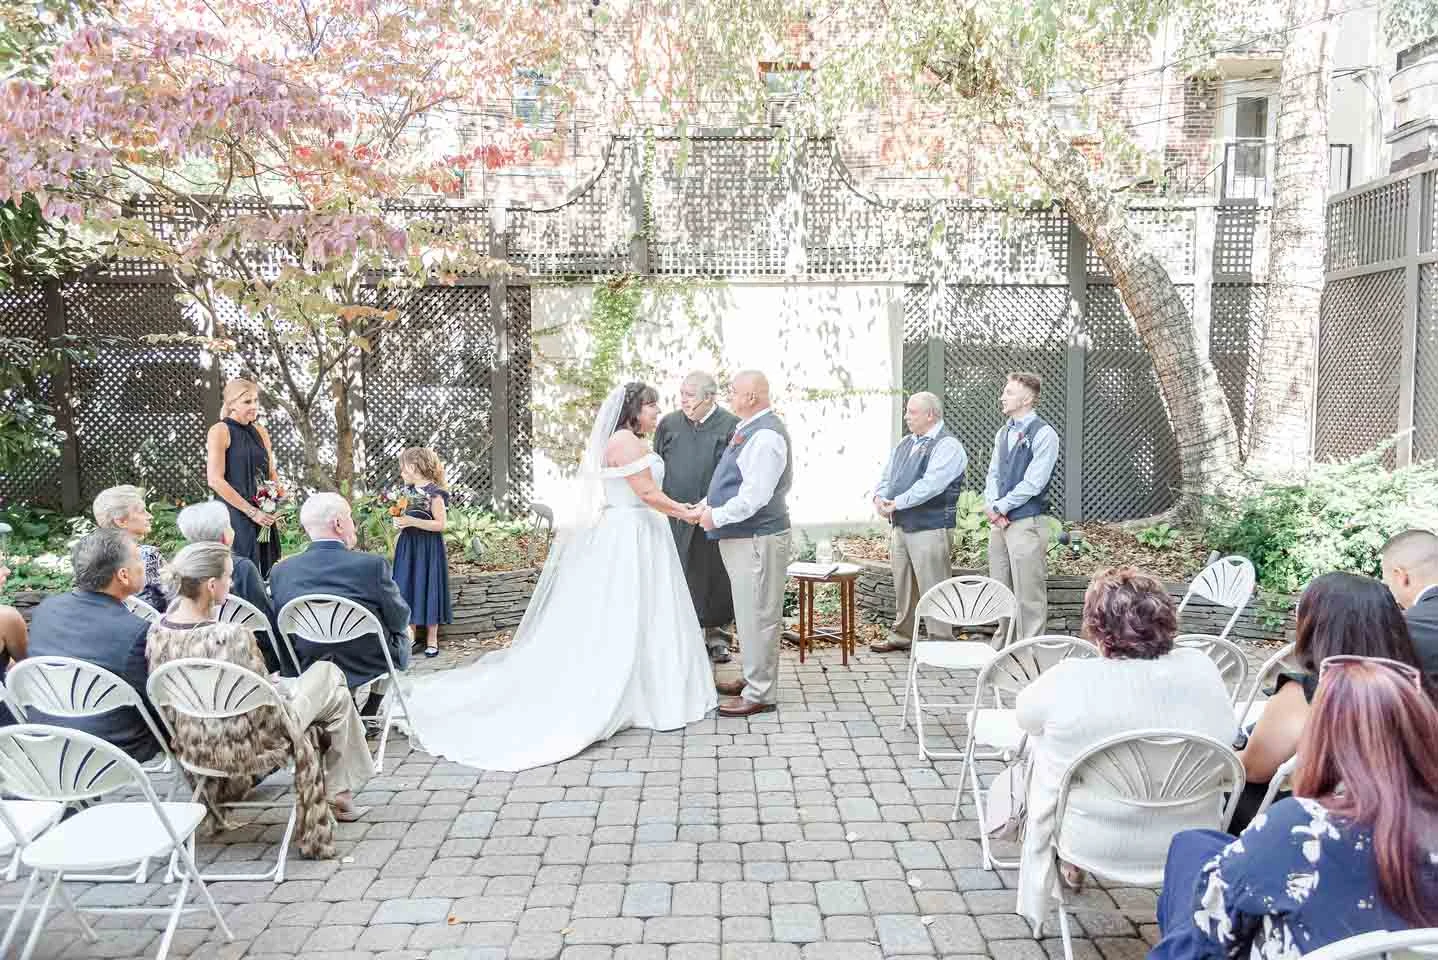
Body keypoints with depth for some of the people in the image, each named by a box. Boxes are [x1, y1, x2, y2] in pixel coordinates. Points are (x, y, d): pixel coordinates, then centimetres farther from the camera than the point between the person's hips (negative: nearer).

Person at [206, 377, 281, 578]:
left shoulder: (260, 432, 13)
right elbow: (215, 479, -13)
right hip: (235, 515, -6)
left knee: (266, 572, 5)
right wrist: (251, 511, -15)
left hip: (264, 516, 6)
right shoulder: (220, 431, -6)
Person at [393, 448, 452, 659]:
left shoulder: (434, 493, -13)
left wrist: (412, 521, -23)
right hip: (407, 547, 7)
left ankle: (432, 638, 11)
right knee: (407, 589, 6)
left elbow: (440, 524, -17)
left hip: (428, 548, -7)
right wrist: (399, 520, 1)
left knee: (428, 588, 0)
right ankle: (409, 635, 15)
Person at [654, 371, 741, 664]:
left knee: (716, 576, 7)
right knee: (679, 576, 5)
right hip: (676, 516, 2)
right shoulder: (668, 424, 7)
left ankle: (716, 635, 22)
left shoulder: (730, 426, -1)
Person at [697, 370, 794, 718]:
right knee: (748, 612, 19)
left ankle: (760, 694, 6)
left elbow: (754, 496, -25)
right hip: (741, 536, 11)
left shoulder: (765, 435, -19)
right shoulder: (749, 429, 13)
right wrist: (709, 504, 9)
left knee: (758, 614, -3)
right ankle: (753, 678, 32)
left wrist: (718, 516, -15)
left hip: (757, 538, -11)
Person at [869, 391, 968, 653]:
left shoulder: (947, 446, -10)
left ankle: (940, 642, 5)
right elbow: (887, 475, 17)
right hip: (900, 526, 8)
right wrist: (880, 498, -5)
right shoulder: (904, 444, 16)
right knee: (902, 586, 16)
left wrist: (897, 503, -20)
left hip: (930, 530, -8)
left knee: (933, 589, -4)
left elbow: (930, 484, -22)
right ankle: (901, 635, 27)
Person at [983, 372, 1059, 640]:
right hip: (999, 522, 8)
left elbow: (1033, 484, -15)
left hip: (1026, 523, -7)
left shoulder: (1043, 434, -9)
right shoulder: (1004, 433, 15)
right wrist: (991, 505, -4)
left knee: (1028, 596, -3)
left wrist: (1000, 507, -10)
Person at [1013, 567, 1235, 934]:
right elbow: (1225, 739, 5)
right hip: (1188, 842, 3)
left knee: (1040, 744, 23)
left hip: (1094, 841, -3)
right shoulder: (1200, 669, -15)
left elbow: (1025, 713, -2)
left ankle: (1073, 866, 40)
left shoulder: (1067, 680, -24)